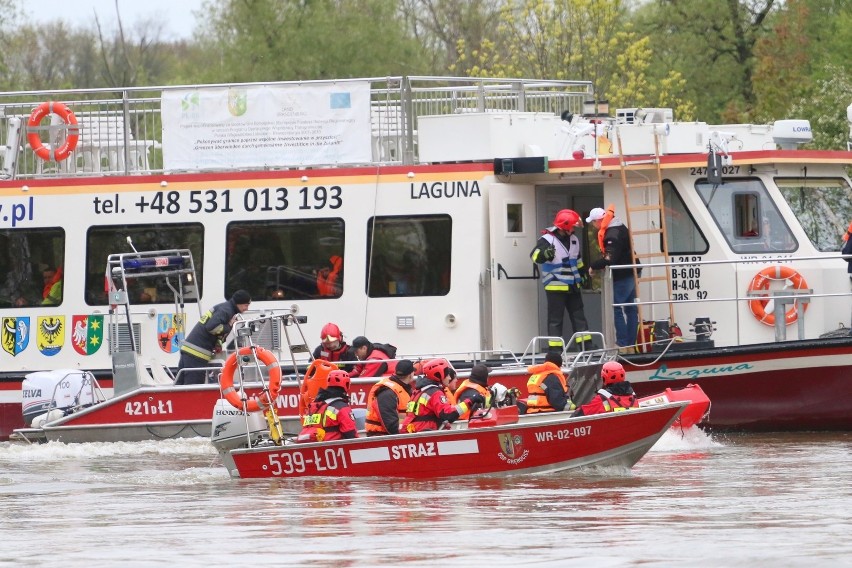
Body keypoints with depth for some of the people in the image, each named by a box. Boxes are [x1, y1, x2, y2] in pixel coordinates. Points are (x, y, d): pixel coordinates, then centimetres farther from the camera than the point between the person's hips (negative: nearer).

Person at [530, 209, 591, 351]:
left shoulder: (573, 239, 10)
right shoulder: (547, 240, -15)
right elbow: (535, 256, -29)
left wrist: (583, 274, 29)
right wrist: (544, 254, -49)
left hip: (573, 286, 7)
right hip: (555, 286, -7)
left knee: (578, 316, 10)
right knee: (556, 319, -4)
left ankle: (586, 347, 15)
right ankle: (556, 350, -1)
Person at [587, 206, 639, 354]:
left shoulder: (612, 235, -21)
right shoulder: (620, 227, 11)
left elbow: (610, 258, -28)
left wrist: (594, 266, -14)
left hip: (622, 277, -10)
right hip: (631, 274, 10)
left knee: (618, 310, -4)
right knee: (631, 309, 11)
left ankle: (623, 345, -5)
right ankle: (631, 345, 15)